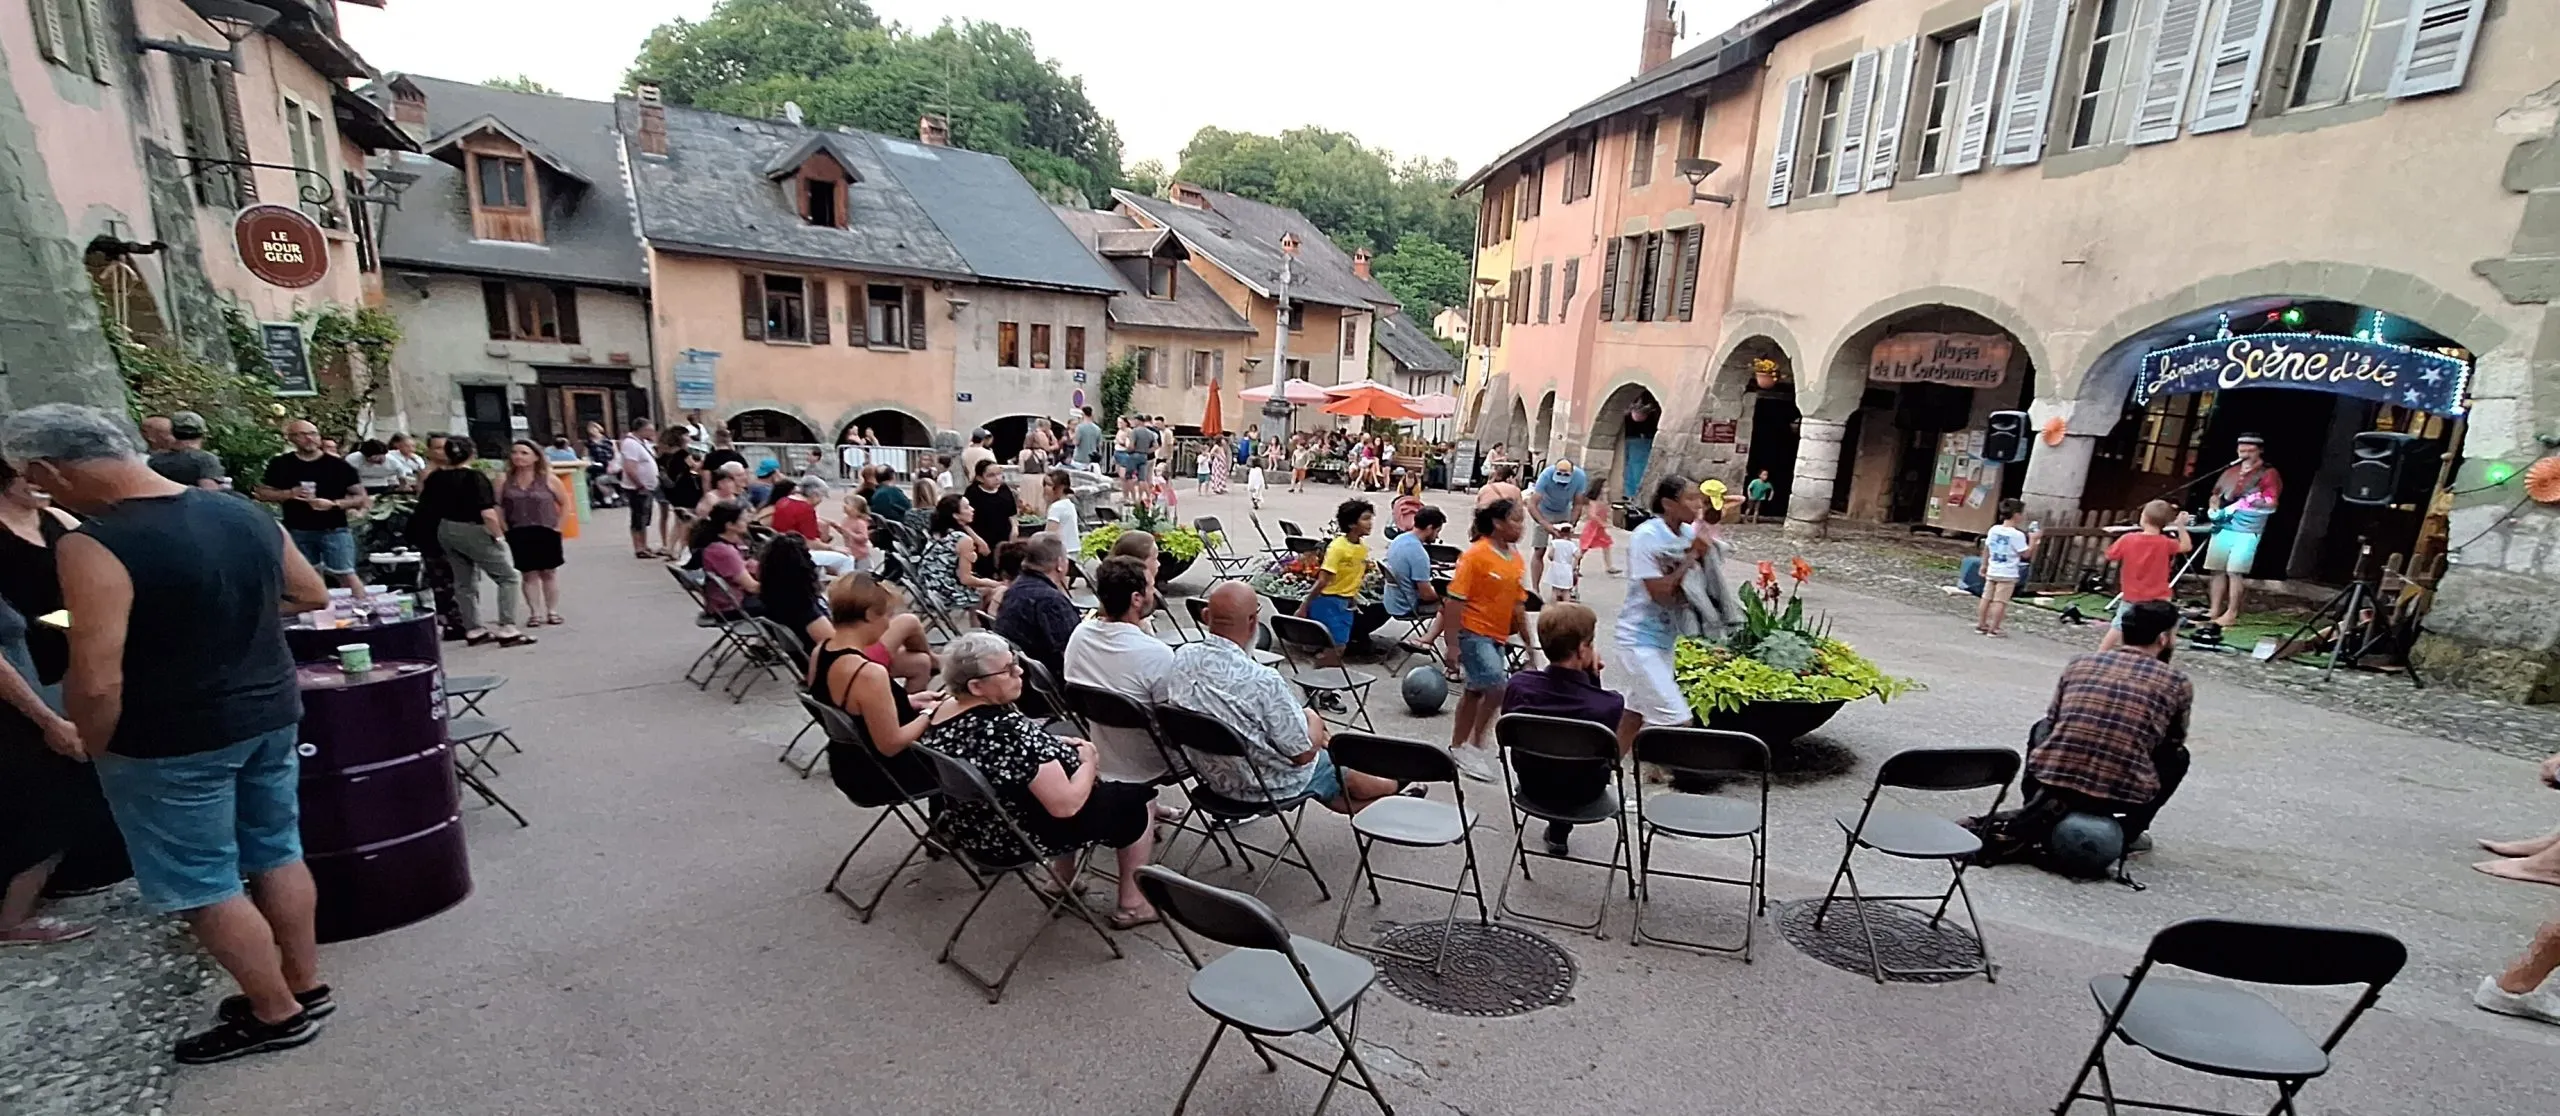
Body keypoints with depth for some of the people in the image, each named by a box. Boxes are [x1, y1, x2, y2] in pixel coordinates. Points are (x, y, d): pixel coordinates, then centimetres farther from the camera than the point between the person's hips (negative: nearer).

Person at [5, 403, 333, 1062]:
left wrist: (93, 749, -5)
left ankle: (278, 1016, 19)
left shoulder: (94, 546, -21)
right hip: (271, 714, 7)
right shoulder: (243, 514, 0)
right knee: (277, 854, 18)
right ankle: (305, 986, 31)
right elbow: (311, 596, 14)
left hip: (171, 742, -6)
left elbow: (96, 680, -22)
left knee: (203, 887, 9)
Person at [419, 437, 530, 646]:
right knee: (509, 577, -1)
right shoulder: (475, 477, -17)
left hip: (446, 531, 7)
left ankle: (473, 630, 23)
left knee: (464, 582, 18)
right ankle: (506, 629, -9)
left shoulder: (435, 477, 2)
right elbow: (487, 513, -24)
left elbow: (424, 507, 9)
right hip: (472, 532, -7)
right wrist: (499, 535, -13)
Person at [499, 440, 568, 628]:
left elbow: (565, 503, 0)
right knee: (529, 574, 5)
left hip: (546, 532, -1)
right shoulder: (505, 481, 1)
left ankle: (552, 612, 14)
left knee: (549, 572, 6)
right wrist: (504, 528, -6)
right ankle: (535, 613, 11)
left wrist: (558, 525, -5)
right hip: (518, 534, 1)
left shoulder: (547, 479, -3)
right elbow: (497, 506, 2)